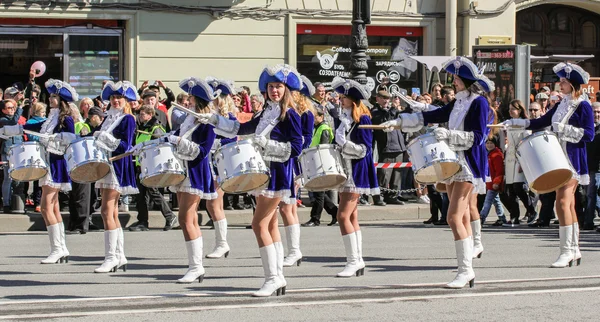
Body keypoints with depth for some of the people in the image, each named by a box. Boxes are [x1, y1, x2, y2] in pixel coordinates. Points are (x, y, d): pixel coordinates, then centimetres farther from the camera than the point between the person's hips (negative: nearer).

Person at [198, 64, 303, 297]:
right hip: (264, 172, 9)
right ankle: (278, 279, 16)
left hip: (278, 173, -9)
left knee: (259, 224, -13)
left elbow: (296, 148, -16)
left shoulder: (289, 115, -11)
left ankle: (272, 279, -11)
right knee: (270, 225, 11)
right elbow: (243, 129, 22)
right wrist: (214, 120, 17)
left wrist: (267, 144, -21)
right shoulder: (267, 113, 12)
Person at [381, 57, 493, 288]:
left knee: (454, 217, -16)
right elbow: (430, 117, 17)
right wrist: (398, 122, 13)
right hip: (453, 163, 9)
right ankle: (467, 271, 9)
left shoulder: (479, 103, -9)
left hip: (469, 165, -9)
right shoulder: (458, 103, 15)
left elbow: (477, 137, -16)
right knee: (462, 218, 7)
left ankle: (465, 270, -14)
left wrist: (449, 134, -23)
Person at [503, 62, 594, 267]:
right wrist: (514, 123, 11)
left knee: (562, 202, -16)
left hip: (574, 160, -8)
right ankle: (574, 250, 16)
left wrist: (564, 128, -22)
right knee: (568, 205, 10)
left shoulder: (583, 106, -8)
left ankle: (567, 251, -16)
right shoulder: (562, 105, 14)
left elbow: (589, 135, -14)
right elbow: (541, 122, 18)